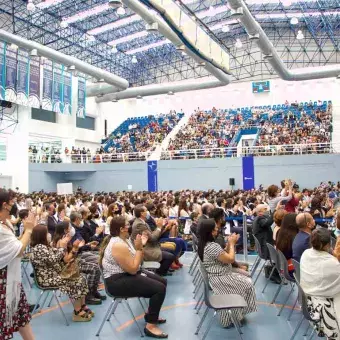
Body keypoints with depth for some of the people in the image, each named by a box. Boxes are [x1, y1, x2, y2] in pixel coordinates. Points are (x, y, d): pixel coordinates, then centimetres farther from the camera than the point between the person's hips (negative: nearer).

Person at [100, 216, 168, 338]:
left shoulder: (124, 239, 8)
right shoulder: (118, 245, -24)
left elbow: (136, 262, 11)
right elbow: (133, 269, -24)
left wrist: (142, 246, -1)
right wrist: (138, 248, -19)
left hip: (127, 275, 10)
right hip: (118, 281, -10)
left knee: (162, 282, 10)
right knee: (159, 288, -20)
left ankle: (151, 314, 24)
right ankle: (150, 326, -10)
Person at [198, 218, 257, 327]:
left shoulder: (204, 243, 4)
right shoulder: (213, 246, -28)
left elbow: (223, 255, 10)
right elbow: (230, 259, -22)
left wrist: (229, 243, -1)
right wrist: (232, 244, -9)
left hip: (216, 275, 10)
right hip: (220, 279, -10)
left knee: (245, 280, 17)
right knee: (247, 285, 4)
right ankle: (237, 315, 16)